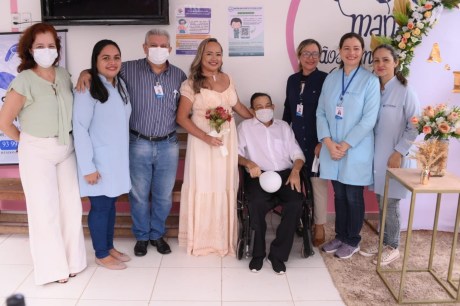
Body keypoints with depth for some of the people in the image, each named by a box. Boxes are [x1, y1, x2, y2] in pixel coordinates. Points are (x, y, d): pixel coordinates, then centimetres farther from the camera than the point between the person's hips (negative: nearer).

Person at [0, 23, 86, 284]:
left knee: (71, 205, 10)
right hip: (37, 152, -5)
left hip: (66, 148, 5)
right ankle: (53, 266, 23)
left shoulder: (64, 75, 2)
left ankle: (71, 260, 29)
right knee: (45, 209, 5)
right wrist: (28, 142, 0)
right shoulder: (24, 81, -14)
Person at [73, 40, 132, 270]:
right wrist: (88, 166, -19)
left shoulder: (120, 85, 8)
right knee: (100, 206, 5)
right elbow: (79, 129, -17)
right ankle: (101, 255, 22)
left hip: (117, 158, 7)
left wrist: (124, 155, 11)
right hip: (99, 161, -7)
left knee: (111, 204, 17)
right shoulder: (88, 88, -15)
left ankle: (109, 247, 32)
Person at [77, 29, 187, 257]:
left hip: (168, 145, 2)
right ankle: (141, 236, 32)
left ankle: (157, 234, 34)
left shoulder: (179, 75, 3)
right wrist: (85, 73, -17)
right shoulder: (129, 70, -4)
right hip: (138, 144, -2)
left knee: (164, 196, 13)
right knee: (139, 195, 11)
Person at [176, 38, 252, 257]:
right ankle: (201, 239, 18)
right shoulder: (191, 84, -8)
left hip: (227, 141, 5)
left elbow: (237, 105, 21)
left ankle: (224, 238, 26)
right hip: (203, 142, -4)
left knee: (225, 188, 10)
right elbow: (182, 118, -9)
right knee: (203, 187, 2)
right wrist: (205, 137, -19)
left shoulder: (227, 79, 7)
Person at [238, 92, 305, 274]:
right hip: (259, 175, -2)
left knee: (295, 203, -27)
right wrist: (249, 163, -17)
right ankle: (258, 252, -11)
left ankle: (277, 254, -13)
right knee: (257, 203, -33)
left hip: (285, 174, 2)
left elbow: (297, 153, 13)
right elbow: (237, 153, 4)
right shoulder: (245, 126, 15)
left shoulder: (284, 126, 21)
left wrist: (295, 171, -6)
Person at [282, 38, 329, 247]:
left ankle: (319, 228, 14)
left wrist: (323, 142, -14)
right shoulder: (292, 80, 9)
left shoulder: (325, 80, -7)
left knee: (318, 183, 2)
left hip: (317, 141, -4)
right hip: (296, 139, 5)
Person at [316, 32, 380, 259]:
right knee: (339, 195, 14)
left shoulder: (370, 80, -7)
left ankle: (353, 241, 25)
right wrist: (328, 142, -10)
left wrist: (345, 145, -14)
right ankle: (340, 236, 31)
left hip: (356, 150, -4)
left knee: (353, 197, 7)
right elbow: (320, 112, 2)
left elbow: (369, 119, -12)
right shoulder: (331, 78, 5)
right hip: (332, 148, 4)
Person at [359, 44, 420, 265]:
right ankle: (383, 242, 29)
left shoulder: (405, 91, -11)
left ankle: (392, 247, 20)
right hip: (377, 156, 5)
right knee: (381, 203, 14)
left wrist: (399, 153, -15)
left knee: (389, 205, 3)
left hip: (395, 158, -5)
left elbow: (414, 127, -12)